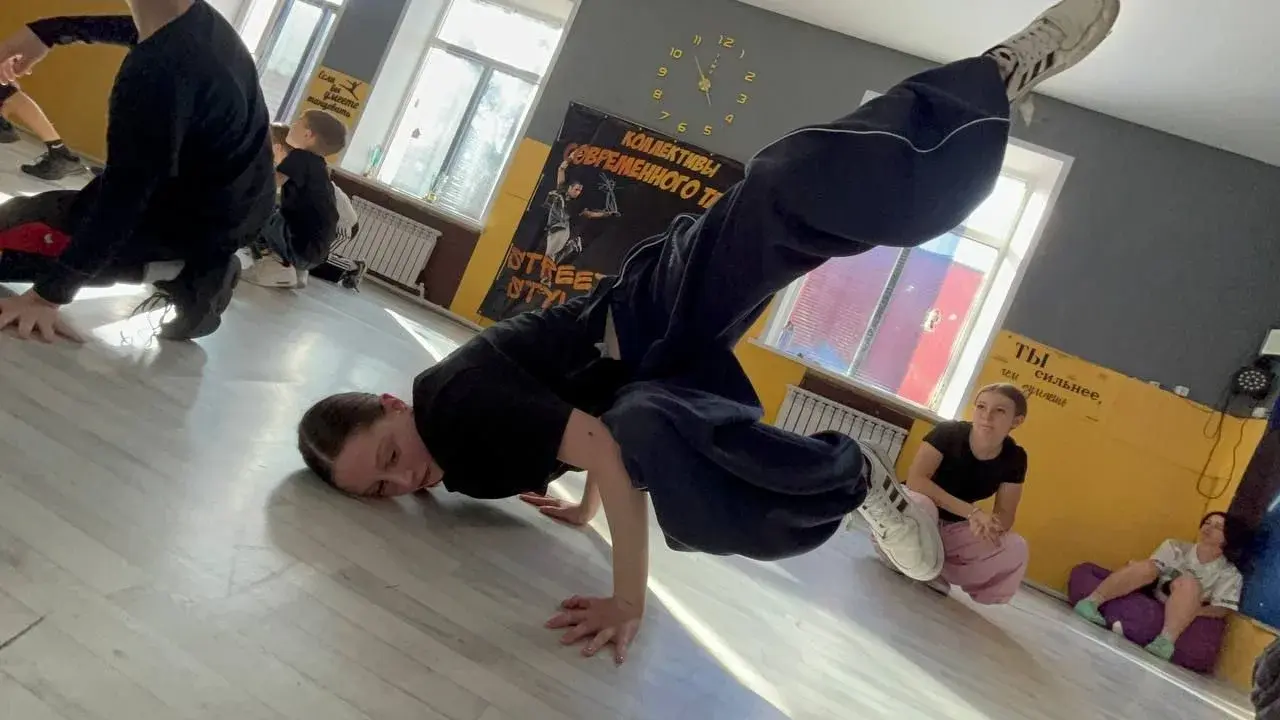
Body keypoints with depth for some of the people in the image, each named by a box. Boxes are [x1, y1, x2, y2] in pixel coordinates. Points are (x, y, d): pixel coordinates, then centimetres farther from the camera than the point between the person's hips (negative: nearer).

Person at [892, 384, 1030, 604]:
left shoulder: (1014, 458, -11)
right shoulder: (948, 433, -22)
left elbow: (1005, 517, -10)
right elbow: (915, 480, -32)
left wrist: (985, 523, -37)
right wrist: (972, 512, -38)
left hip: (954, 527, 5)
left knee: (1015, 548, -19)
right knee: (920, 505, -40)